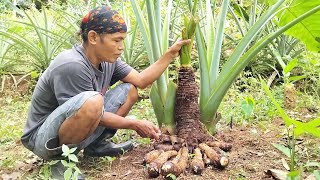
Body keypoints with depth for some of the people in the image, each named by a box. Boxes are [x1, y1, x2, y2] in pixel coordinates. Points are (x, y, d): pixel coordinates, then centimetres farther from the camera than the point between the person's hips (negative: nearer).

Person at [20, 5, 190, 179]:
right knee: (92, 101, -38)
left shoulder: (108, 59, -2)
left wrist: (170, 54, -4)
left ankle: (96, 144, 6)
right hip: (43, 138, -8)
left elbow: (141, 81, 1)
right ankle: (63, 160, -16)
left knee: (129, 90, 2)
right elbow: (92, 111, -22)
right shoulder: (72, 66, -29)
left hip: (78, 128, 9)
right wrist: (135, 124, -15)